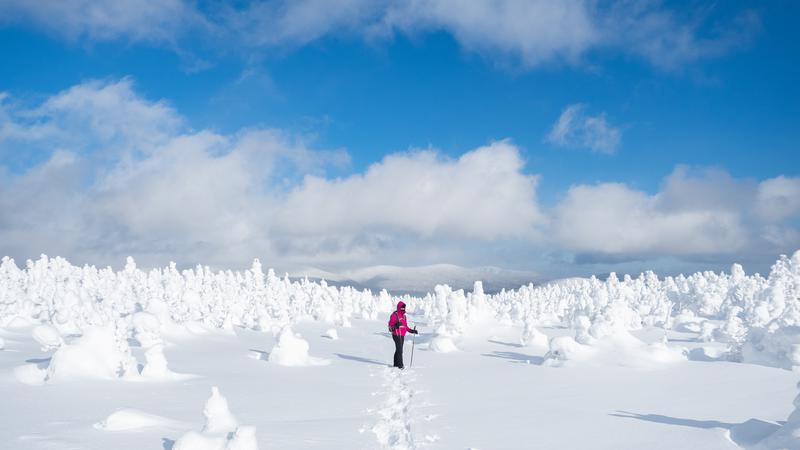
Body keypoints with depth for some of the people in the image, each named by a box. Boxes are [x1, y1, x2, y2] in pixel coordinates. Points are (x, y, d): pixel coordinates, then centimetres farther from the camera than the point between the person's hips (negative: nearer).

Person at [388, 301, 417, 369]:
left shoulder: (404, 316, 16)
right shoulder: (394, 315, -10)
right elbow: (390, 325, -14)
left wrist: (411, 331, 14)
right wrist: (395, 326, -33)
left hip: (402, 335, 9)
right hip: (396, 335, -8)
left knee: (398, 350, 13)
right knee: (399, 350, -12)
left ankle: (396, 364, 20)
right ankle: (400, 365, -11)